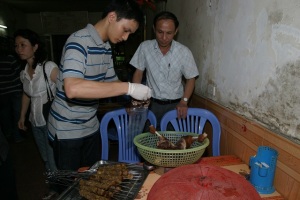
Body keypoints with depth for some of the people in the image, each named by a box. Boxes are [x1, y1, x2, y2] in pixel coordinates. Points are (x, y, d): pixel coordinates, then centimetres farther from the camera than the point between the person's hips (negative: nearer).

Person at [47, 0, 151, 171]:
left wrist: (135, 92, -9)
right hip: (67, 130, -7)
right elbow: (73, 88, -37)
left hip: (91, 126, 7)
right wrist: (128, 88, -37)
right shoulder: (79, 41, -22)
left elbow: (111, 81, 11)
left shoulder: (107, 47, 3)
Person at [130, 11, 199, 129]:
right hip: (151, 104, 1)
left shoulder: (184, 52, -9)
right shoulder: (145, 47, -7)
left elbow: (190, 79, 0)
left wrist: (184, 101, -14)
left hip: (174, 105, 0)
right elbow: (138, 73, 1)